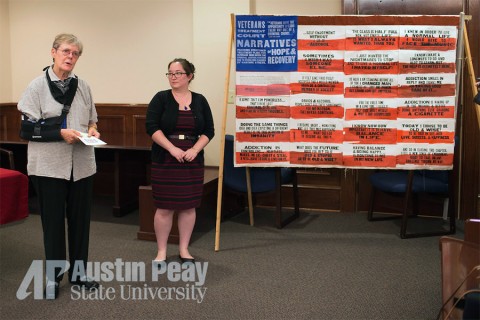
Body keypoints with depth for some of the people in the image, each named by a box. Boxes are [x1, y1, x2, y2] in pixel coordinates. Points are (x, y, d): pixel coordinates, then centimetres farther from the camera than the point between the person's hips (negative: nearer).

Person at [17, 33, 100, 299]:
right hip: (49, 165, -4)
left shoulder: (83, 86, 7)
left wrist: (92, 130, -6)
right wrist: (61, 133, -21)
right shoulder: (37, 85, -5)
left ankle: (78, 273, 26)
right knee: (53, 221, 5)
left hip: (82, 164, 4)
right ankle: (53, 276, 20)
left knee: (80, 219, 11)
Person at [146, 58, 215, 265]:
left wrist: (195, 149, -11)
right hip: (165, 160, -2)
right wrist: (172, 149, -17)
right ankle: (161, 251, 13)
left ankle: (184, 249, 18)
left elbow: (209, 130, 5)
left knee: (188, 206, 7)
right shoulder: (161, 98, -1)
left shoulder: (200, 101, 6)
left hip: (192, 161, 2)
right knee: (164, 207, 0)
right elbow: (152, 127, -9)